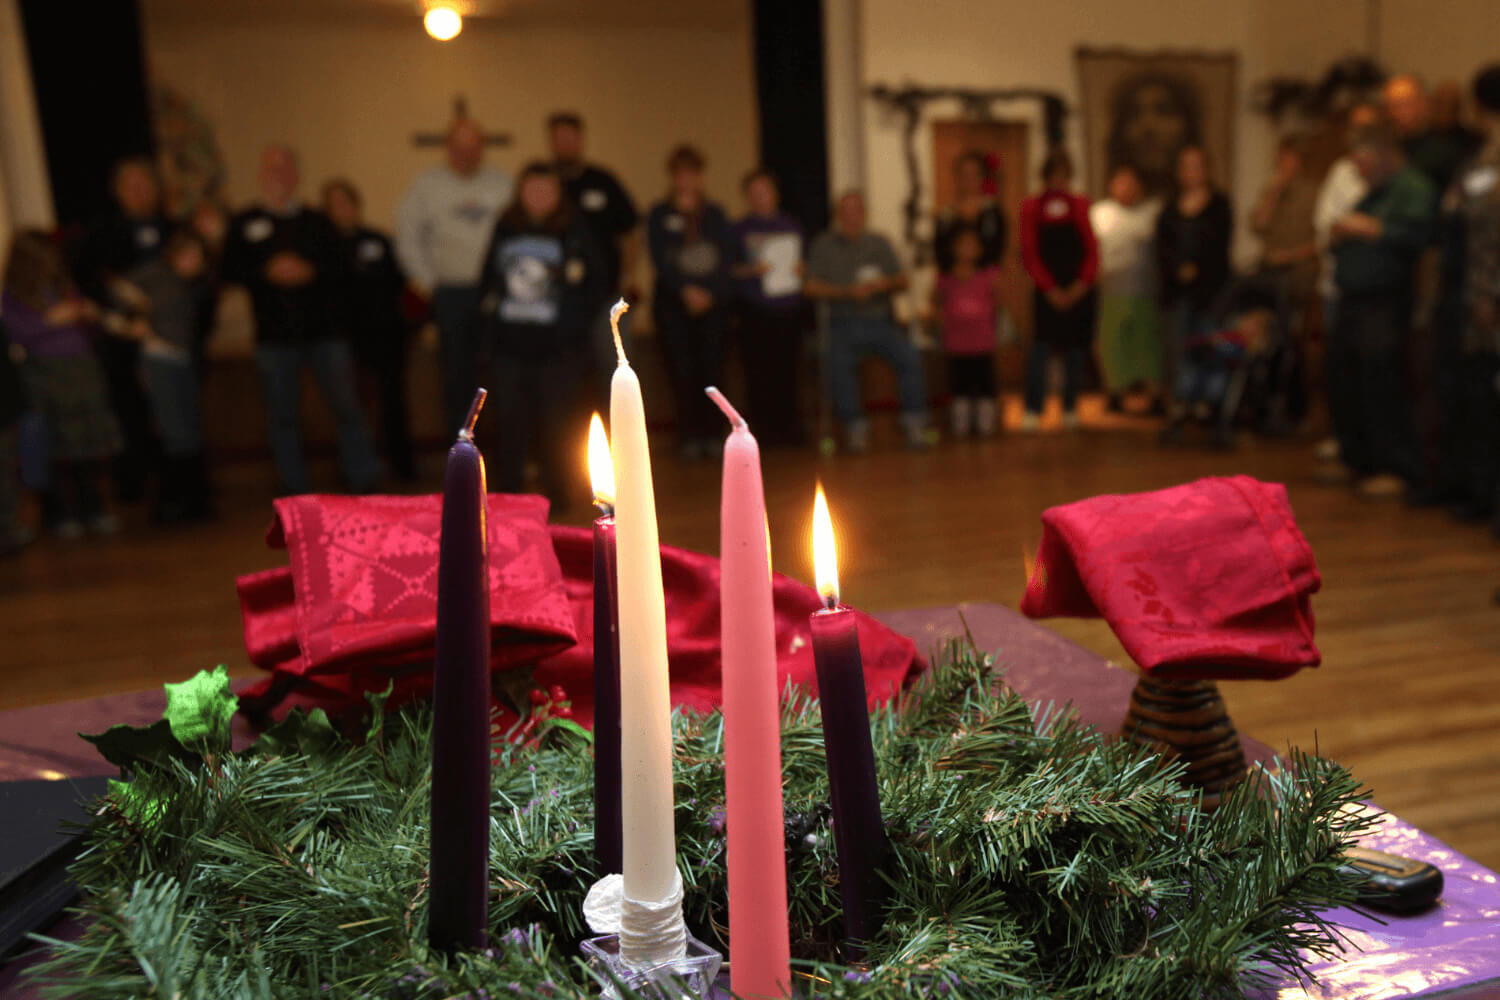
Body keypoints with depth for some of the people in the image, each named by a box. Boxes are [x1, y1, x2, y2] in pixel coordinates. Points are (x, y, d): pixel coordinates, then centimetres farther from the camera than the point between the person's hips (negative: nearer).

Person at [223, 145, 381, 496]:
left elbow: (338, 269, 5)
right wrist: (269, 272, -11)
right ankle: (294, 491, 16)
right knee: (283, 415, 6)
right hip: (274, 335, 0)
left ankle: (365, 481, 5)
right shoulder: (245, 224, 10)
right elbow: (231, 270, 3)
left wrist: (309, 271, -13)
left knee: (347, 407, -4)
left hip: (322, 329, 0)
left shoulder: (317, 223, 11)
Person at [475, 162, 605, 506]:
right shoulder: (505, 229, 12)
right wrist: (489, 318, 10)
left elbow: (598, 280, 3)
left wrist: (576, 318, -3)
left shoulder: (573, 230, 2)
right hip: (509, 346, 3)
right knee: (509, 422, 4)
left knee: (555, 423, 1)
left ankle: (556, 492, 14)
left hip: (558, 348, -3)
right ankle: (507, 494, 15)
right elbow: (487, 279, 20)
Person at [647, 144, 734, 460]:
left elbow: (727, 255, 6)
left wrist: (707, 291, -9)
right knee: (682, 368, -7)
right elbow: (659, 258, -1)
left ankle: (713, 433, 2)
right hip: (673, 301, -1)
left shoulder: (715, 214, 14)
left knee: (711, 366, -5)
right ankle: (689, 436, -2)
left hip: (713, 300, 1)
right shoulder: (659, 215, 9)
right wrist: (686, 289, -13)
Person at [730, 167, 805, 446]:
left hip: (789, 310, 3)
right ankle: (764, 430, 2)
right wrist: (750, 270, -13)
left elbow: (806, 262, 23)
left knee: (788, 369, 0)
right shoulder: (739, 230, 7)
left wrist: (802, 269, 1)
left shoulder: (792, 226, 17)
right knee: (760, 373, -6)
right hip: (755, 313, -3)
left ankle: (789, 428, 10)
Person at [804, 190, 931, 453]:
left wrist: (885, 284, -10)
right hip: (843, 323, -2)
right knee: (839, 364, -33)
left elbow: (904, 281, 13)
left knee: (910, 358, -25)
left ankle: (914, 424, -18)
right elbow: (810, 287, -1)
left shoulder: (879, 243, 19)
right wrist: (847, 291, -13)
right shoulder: (823, 246, 10)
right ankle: (855, 427, -22)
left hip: (880, 321, 2)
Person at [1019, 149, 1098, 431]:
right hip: (1048, 293, -2)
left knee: (1076, 349, 6)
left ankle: (1070, 408, 16)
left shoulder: (1080, 205, 9)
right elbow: (1029, 255, -3)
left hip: (1079, 291, 3)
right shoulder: (1031, 208, 3)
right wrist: (1050, 289, -11)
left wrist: (1083, 284, -8)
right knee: (1042, 345, -14)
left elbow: (1092, 249, 6)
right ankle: (1032, 411, -16)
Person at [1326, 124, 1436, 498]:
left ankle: (1395, 469, -3)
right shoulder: (1370, 194, 22)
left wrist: (1368, 228, -15)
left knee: (1381, 383, -11)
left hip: (1385, 304, -9)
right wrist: (1341, 236, 5)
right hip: (1352, 300, 9)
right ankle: (1356, 460, 22)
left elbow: (1416, 233, -21)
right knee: (1342, 380, 10)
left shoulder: (1412, 187, -6)